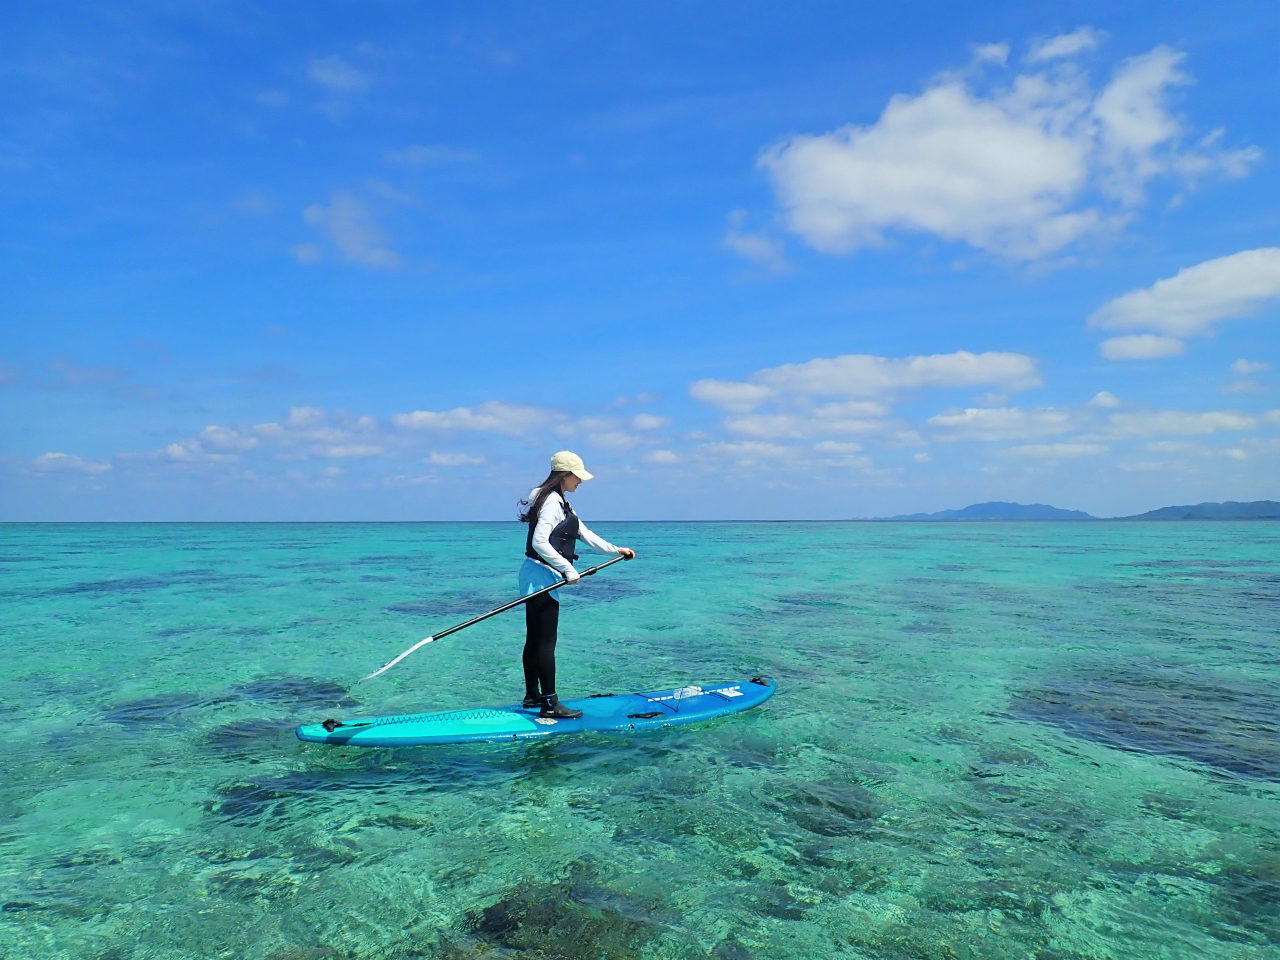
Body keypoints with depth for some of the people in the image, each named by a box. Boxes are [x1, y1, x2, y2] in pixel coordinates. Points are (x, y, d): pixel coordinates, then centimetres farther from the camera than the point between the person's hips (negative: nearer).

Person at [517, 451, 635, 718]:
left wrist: (616, 550, 24)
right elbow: (539, 542, -25)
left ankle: (532, 696, 25)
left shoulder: (561, 503, 18)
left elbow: (584, 534, 23)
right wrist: (568, 569, -22)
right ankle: (550, 704, -3)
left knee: (535, 639, 16)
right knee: (546, 642, -7)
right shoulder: (552, 502, -15)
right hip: (541, 575, -11)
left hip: (536, 576, 11)